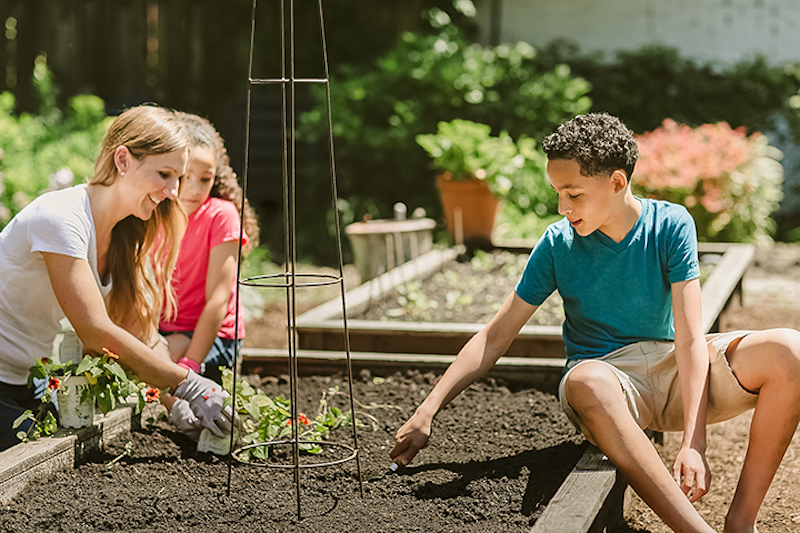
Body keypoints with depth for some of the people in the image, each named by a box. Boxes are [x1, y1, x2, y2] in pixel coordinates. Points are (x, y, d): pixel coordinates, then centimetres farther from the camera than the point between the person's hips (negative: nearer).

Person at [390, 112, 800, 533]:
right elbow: (494, 337, -1)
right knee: (587, 382, -40)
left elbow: (689, 338, -14)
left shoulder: (669, 225, -7)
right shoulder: (558, 244, -5)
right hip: (605, 374, -1)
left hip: (673, 368, 1)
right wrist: (427, 413, -9)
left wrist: (692, 443, -26)